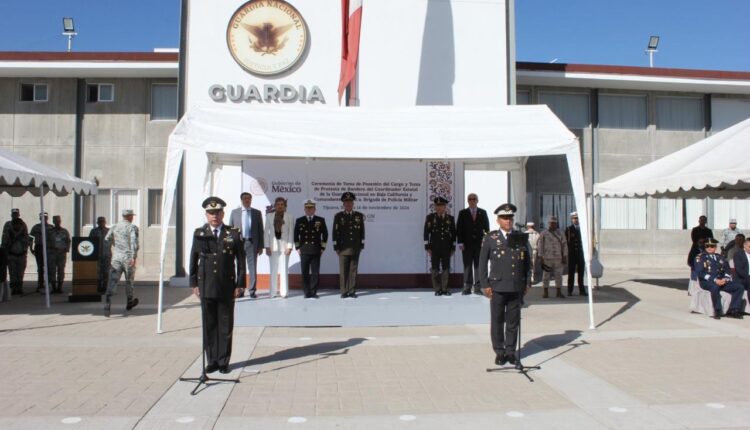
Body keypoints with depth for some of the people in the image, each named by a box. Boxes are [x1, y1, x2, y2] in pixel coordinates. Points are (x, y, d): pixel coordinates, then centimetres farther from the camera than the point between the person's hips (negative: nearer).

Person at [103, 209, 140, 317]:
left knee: (112, 282, -4)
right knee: (129, 281, 16)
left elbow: (106, 241, 12)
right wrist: (134, 257, -21)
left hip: (116, 257, 3)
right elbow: (134, 242, -18)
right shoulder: (133, 227, -5)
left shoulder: (114, 227, 10)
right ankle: (129, 303, 33)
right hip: (128, 258, -3)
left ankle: (107, 306, -21)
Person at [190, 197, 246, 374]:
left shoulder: (234, 234, 0)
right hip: (206, 287, 1)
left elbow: (241, 261, 2)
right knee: (209, 325, 7)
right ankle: (211, 361, 18)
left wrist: (240, 285, -2)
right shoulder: (199, 234, 6)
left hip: (227, 288, -1)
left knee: (225, 326, 6)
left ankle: (223, 361, 16)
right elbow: (193, 260, 9)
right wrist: (194, 283, 5)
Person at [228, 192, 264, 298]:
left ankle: (252, 290, 5)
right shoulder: (234, 212, 9)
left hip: (252, 243, 0)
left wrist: (261, 246, 2)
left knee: (252, 268, -1)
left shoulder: (257, 213, 7)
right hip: (238, 243, 1)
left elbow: (260, 230, 7)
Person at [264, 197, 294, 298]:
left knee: (284, 268, 0)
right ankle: (274, 291, 10)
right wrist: (267, 246, -1)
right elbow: (267, 231, 5)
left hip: (284, 245, -1)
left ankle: (284, 291, 5)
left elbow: (291, 232, 0)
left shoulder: (289, 217, 2)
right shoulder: (269, 216, 6)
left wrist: (289, 246, -7)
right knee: (273, 269, 5)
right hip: (273, 245, 1)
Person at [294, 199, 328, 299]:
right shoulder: (299, 221, 9)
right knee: (305, 273, 1)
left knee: (315, 273, -1)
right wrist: (297, 248, 4)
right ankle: (307, 292, 7)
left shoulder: (320, 220, 7)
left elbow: (325, 234, 8)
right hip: (304, 251, 1)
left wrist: (322, 248, 2)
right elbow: (296, 235, 11)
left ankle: (313, 292, 7)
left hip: (316, 251, -1)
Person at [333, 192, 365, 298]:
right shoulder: (338, 216, 4)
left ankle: (352, 291, 10)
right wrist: (336, 247, -1)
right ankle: (344, 292, 6)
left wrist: (361, 245, 6)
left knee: (353, 270, 3)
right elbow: (335, 232, 3)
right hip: (343, 248, -1)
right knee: (343, 271, 0)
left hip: (355, 248, 1)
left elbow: (362, 232, 10)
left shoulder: (359, 216, 8)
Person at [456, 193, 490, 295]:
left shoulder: (483, 213, 9)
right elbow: (459, 228, 2)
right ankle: (467, 287, 4)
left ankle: (477, 287, 7)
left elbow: (486, 228, 7)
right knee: (467, 266, 1)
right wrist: (460, 243, -6)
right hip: (467, 244, -1)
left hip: (479, 243, 1)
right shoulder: (462, 213, 6)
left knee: (478, 266, 1)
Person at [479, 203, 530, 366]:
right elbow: (482, 263, 1)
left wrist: (526, 283, 8)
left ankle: (511, 351, 20)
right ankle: (499, 352, 16)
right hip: (497, 287, -2)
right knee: (497, 321, 4)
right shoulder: (490, 238, 0)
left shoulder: (522, 238, 7)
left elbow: (526, 262, 13)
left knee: (513, 321, 8)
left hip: (517, 287, 2)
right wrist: (485, 285, -4)